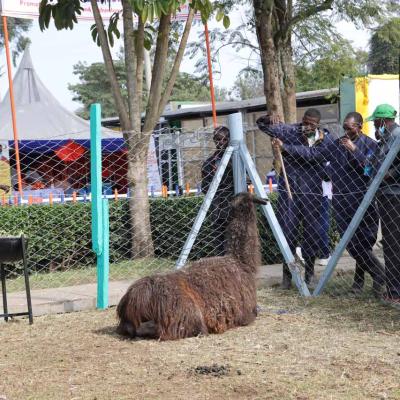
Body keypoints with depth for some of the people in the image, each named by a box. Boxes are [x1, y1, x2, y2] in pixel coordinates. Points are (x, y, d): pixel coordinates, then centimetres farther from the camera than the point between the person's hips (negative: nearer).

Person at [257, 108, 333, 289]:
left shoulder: (325, 138, 2)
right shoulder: (289, 131, 0)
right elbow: (261, 124, 5)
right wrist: (269, 119, -14)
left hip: (312, 192, 1)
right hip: (289, 191, -1)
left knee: (312, 233, 6)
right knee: (288, 231, -2)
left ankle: (309, 271, 22)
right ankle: (287, 272, 11)